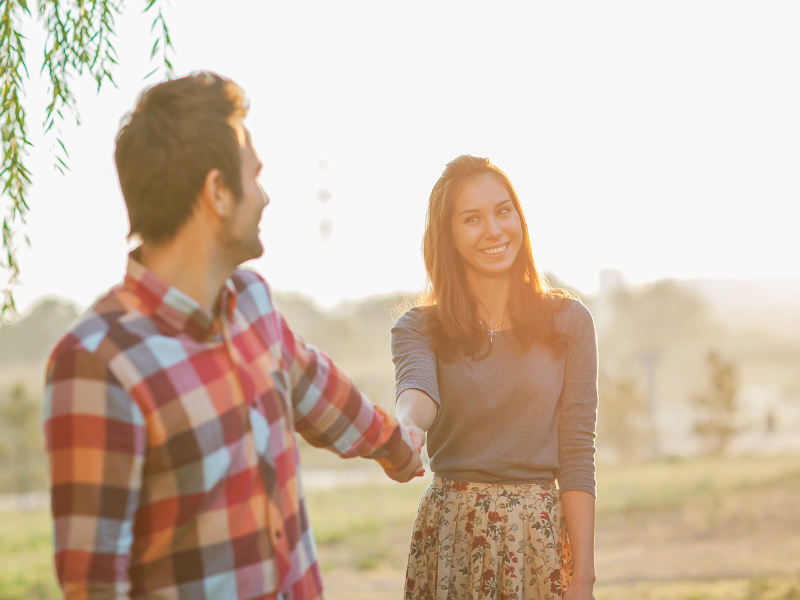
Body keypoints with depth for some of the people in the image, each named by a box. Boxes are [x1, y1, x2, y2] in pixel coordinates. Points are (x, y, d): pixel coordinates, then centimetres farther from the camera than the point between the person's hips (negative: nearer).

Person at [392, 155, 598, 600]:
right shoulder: (419, 328, 1)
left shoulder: (568, 320, 1)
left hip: (542, 534, 0)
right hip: (450, 537, 0)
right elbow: (417, 390, -22)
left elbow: (577, 454, -2)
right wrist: (406, 427, -46)